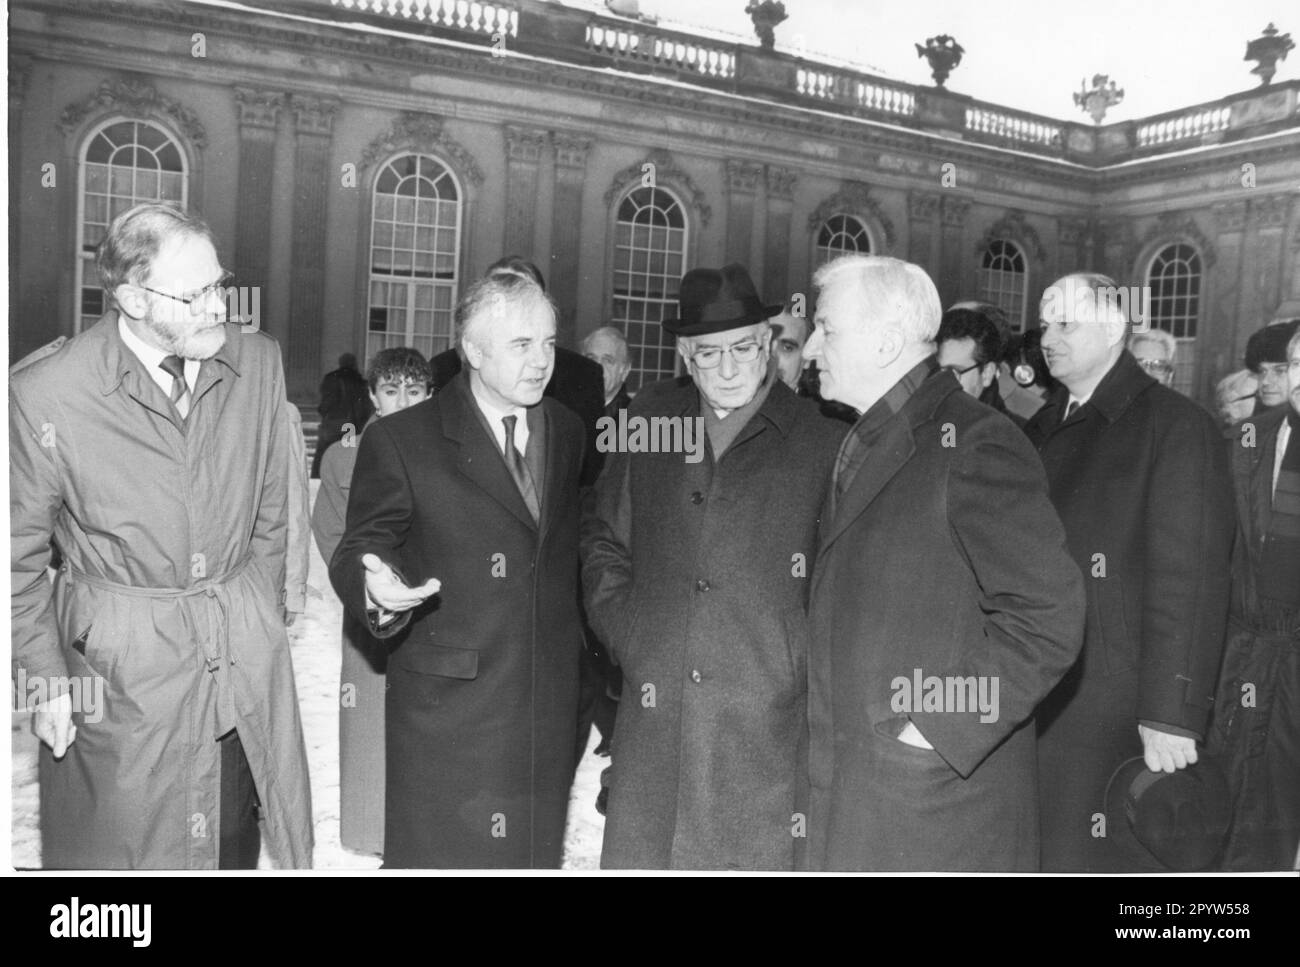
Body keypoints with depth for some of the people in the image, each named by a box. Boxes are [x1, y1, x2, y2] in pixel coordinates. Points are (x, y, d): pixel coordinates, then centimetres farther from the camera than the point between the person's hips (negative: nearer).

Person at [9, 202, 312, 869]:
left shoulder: (257, 360, -2)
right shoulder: (44, 395, -12)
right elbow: (19, 558, -1)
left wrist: (264, 615, 11)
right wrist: (46, 680, -1)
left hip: (247, 651, 3)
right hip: (121, 663, -3)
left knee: (237, 844, 15)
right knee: (118, 852, 11)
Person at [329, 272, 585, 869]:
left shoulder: (566, 431, 8)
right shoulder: (399, 440, -7)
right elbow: (356, 553, -7)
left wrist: (573, 649, 11)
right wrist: (375, 587, -29)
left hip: (549, 704, 5)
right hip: (447, 703, -4)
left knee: (535, 856, 14)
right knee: (443, 854, 5)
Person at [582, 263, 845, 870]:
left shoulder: (822, 439, -1)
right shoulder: (649, 420, 10)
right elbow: (604, 535, 19)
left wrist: (807, 666, -5)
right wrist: (622, 633, 8)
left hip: (767, 727, -2)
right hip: (653, 714, 3)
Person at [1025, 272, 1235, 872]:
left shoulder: (1175, 425, -6)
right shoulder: (1042, 430, 12)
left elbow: (1190, 580, -12)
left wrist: (1172, 716, -17)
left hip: (1115, 707, -5)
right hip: (1031, 701, 6)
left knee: (1093, 858, 2)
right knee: (1031, 856, 10)